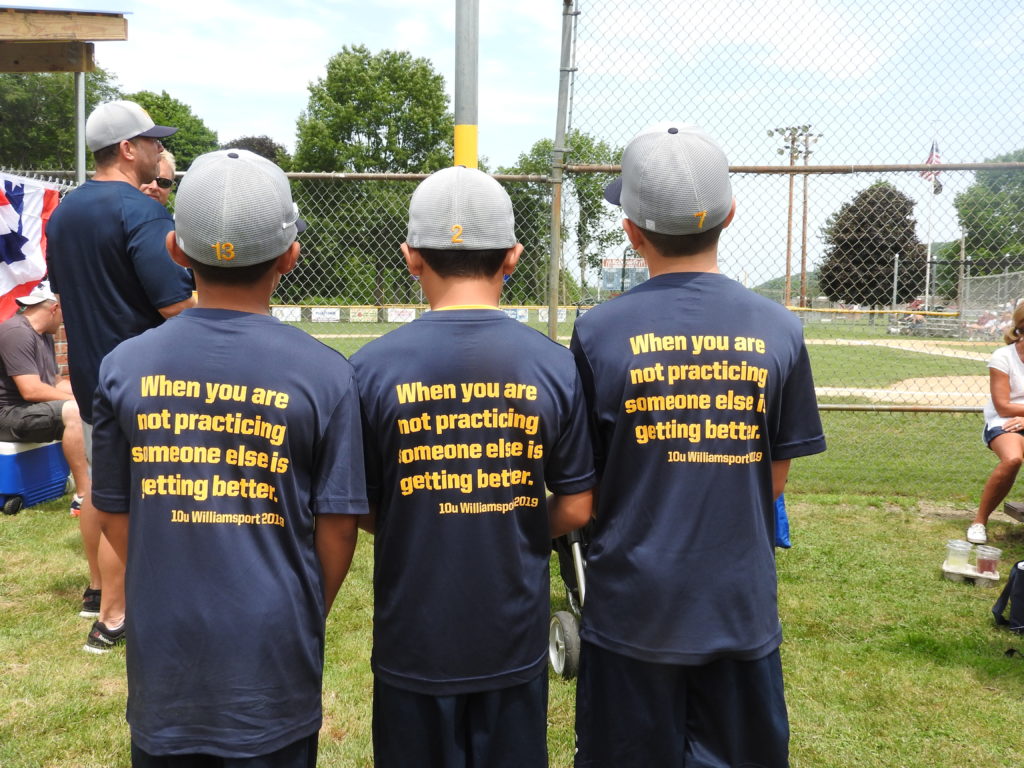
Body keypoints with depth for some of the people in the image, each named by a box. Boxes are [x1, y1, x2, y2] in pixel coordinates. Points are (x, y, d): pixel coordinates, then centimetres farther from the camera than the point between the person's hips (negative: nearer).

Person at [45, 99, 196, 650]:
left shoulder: (63, 212, 9)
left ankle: (99, 588, 37)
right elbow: (178, 307, -25)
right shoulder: (143, 213, -19)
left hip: (87, 372, 9)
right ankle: (112, 619, 10)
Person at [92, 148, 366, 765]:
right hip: (272, 665, -2)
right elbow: (336, 528, -9)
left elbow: (115, 516, 1)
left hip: (163, 662, 2)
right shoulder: (324, 372, -14)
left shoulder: (125, 366, -7)